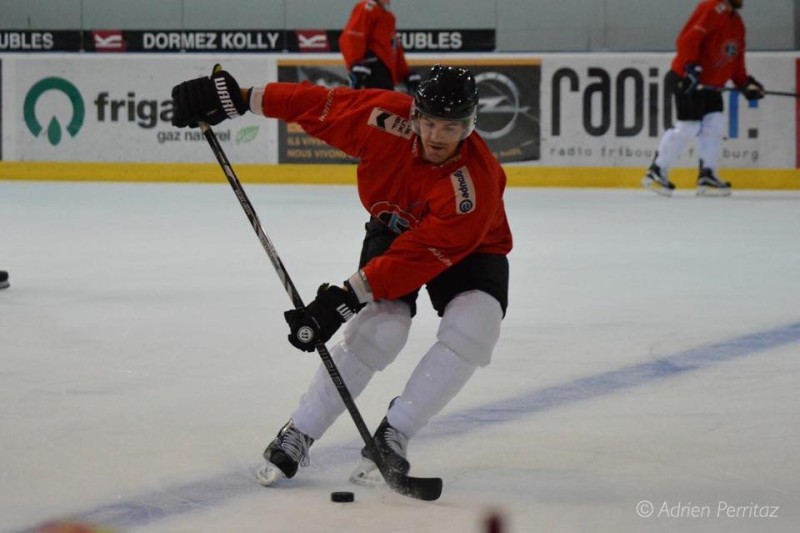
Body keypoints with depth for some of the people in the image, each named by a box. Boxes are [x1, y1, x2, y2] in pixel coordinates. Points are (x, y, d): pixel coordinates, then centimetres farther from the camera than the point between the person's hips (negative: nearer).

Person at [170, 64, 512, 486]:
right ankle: (296, 437, -9)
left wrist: (346, 297, -42)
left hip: (470, 248, -1)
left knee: (473, 327, -29)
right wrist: (238, 98, -18)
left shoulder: (475, 182, -37)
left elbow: (418, 256, -40)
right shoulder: (387, 119, -29)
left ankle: (391, 437, -15)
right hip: (392, 229, 2)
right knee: (381, 328, -22)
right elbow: (317, 105, -16)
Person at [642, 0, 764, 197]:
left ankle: (707, 176, 7)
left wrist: (745, 83, 9)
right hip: (688, 80, -9)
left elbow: (736, 61, 19)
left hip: (711, 85, 9)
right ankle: (656, 172, 2)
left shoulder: (737, 22, 13)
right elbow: (688, 39, -26)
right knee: (688, 127, -10)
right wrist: (691, 67, -32)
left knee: (715, 125, -2)